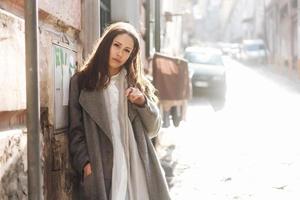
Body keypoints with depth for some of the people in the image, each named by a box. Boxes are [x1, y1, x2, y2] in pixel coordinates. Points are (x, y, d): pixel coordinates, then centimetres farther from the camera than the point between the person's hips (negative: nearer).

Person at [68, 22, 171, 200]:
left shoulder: (137, 84, 16)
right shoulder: (81, 82, 6)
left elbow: (153, 129, 14)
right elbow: (76, 130, 2)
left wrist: (143, 103, -3)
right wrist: (84, 162, -11)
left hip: (137, 168, 3)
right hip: (101, 170, -2)